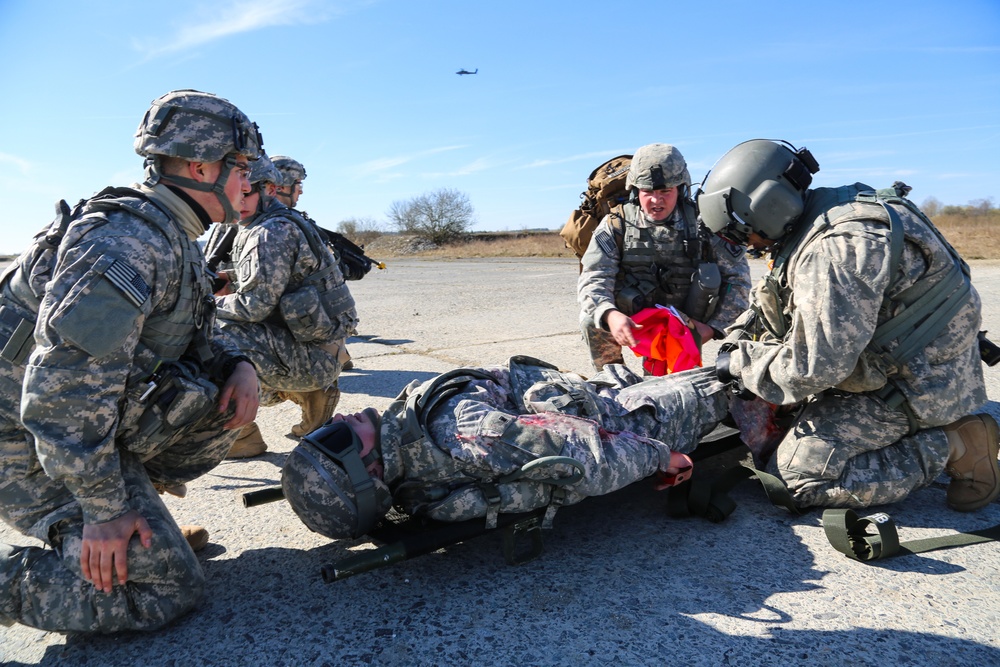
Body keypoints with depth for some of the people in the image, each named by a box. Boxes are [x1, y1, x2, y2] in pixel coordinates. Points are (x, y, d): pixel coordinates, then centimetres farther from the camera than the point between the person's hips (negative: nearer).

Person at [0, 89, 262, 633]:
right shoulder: (129, 240, -26)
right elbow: (63, 388, -30)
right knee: (166, 590, -10)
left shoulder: (173, 238, 6)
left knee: (228, 398, 1)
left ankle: (134, 493, 10)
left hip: (102, 421, 9)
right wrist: (103, 510, -25)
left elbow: (186, 340, 15)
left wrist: (237, 365, -6)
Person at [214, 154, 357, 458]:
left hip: (310, 358, -10)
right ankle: (313, 394, 16)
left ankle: (242, 438, -4)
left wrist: (210, 304, -3)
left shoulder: (272, 231, -15)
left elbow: (254, 306, -20)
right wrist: (230, 283, 10)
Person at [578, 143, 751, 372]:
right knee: (592, 318, -27)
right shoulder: (617, 224, -6)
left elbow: (738, 278, -1)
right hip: (630, 324, 1)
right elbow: (592, 280, -18)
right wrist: (610, 315, -39)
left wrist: (713, 327, -12)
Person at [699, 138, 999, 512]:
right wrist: (740, 338, 3)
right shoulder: (819, 214, 2)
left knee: (797, 476, -13)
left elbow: (816, 366, -30)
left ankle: (955, 448, -4)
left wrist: (742, 364, -14)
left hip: (917, 382, -10)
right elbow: (775, 295, 16)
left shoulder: (833, 250, -31)